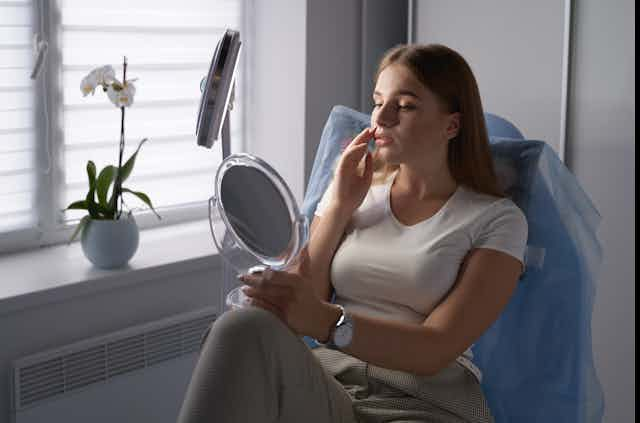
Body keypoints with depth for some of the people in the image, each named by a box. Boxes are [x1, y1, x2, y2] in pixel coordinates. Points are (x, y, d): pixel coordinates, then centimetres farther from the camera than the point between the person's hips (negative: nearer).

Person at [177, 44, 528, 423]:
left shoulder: (498, 220, 4)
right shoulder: (354, 193, 17)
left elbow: (436, 350, -9)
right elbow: (294, 304, 8)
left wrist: (325, 321, -26)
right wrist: (339, 207, 2)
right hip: (323, 387, 3)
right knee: (245, 330, -33)